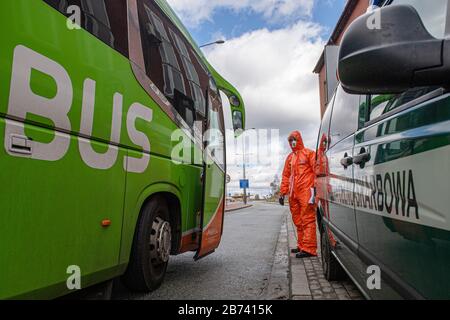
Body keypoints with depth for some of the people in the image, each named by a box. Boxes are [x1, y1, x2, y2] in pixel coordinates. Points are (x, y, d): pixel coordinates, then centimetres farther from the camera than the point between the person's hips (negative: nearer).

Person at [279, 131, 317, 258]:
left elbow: (316, 171, -5)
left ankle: (309, 249, -8)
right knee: (298, 221, 10)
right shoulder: (290, 158, 21)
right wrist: (283, 193, 17)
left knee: (308, 220, -8)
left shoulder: (309, 153, 2)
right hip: (293, 195, 7)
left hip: (306, 193, -7)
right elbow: (286, 176, 21)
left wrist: (315, 189, -13)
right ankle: (302, 246, 19)